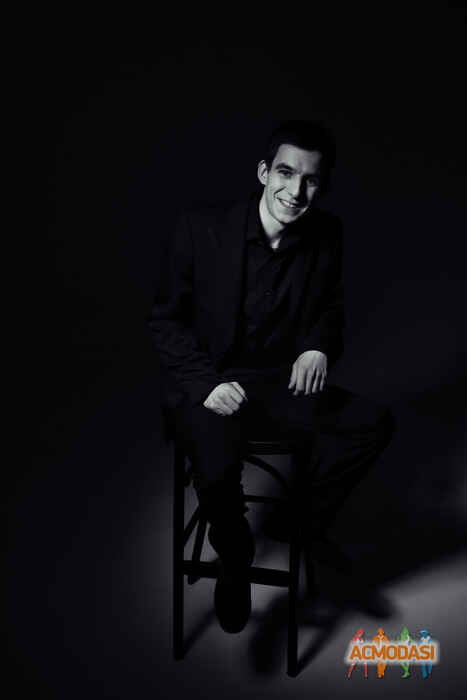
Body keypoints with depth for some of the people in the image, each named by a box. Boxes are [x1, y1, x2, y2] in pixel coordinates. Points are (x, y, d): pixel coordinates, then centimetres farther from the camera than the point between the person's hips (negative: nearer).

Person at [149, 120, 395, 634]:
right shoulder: (200, 227, -11)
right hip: (204, 385, -3)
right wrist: (208, 383, -19)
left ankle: (305, 528, 5)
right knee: (217, 470, -32)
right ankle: (235, 560, 4)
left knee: (373, 423, -18)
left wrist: (319, 346, -11)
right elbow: (165, 319, -5)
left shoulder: (327, 236, -2)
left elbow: (331, 310, 13)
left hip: (278, 384, 4)